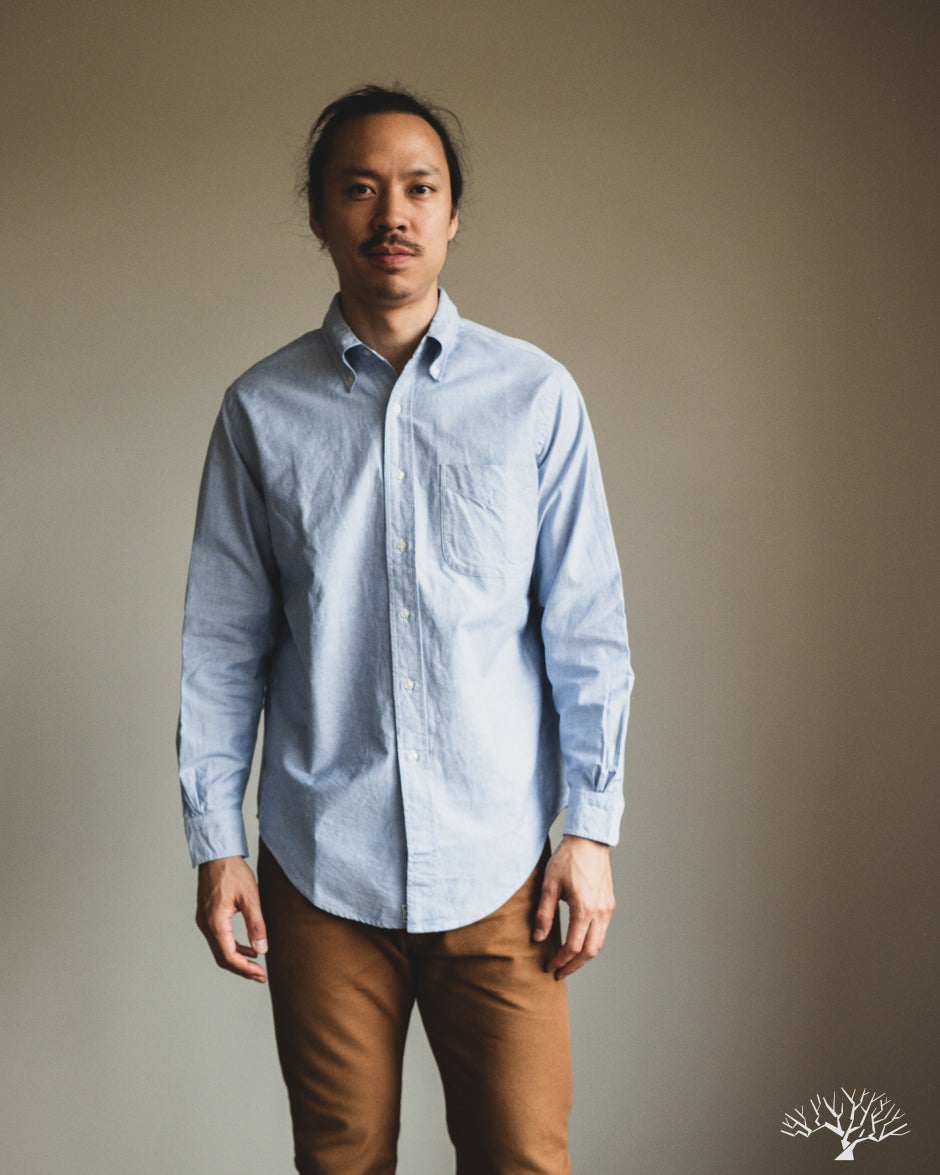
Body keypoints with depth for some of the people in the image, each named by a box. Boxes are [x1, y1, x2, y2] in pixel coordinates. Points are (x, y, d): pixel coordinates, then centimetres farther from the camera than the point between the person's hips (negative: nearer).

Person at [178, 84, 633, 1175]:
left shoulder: (536, 397, -1)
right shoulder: (261, 409, 1)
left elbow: (587, 629, 0)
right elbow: (222, 644, 3)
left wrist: (592, 829, -2)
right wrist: (214, 841, 2)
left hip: (498, 861, 0)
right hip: (319, 863, 1)